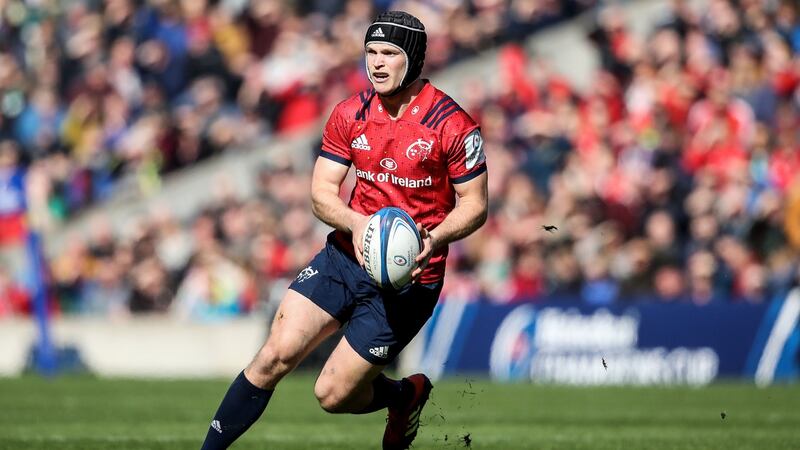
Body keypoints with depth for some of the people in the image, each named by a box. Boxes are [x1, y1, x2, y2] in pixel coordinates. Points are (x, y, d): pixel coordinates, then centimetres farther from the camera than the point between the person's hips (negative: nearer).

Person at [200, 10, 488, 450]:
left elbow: (474, 204, -5)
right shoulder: (350, 114, 1)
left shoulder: (452, 125, -12)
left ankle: (407, 393, 30)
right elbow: (322, 192, 2)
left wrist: (434, 238, -24)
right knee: (275, 356, -13)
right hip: (346, 254, 4)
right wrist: (355, 224, -19)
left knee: (333, 394, -3)